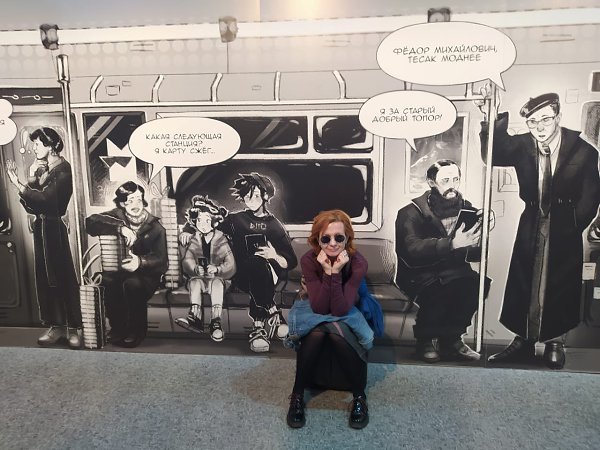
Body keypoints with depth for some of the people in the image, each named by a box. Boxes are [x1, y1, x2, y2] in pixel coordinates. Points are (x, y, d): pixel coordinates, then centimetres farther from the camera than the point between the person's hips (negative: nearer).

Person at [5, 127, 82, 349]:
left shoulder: (63, 170, -11)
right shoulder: (42, 168, 11)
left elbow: (45, 199, -21)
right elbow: (31, 205, 8)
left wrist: (17, 183, -19)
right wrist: (31, 179, -4)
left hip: (56, 229, -8)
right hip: (42, 227, 8)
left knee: (64, 277, -3)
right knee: (45, 277, 9)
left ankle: (73, 328, 7)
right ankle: (56, 326, 19)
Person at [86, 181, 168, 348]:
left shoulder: (155, 228, -4)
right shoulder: (117, 216, 3)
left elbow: (162, 261, -14)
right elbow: (91, 222, -16)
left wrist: (140, 262, -36)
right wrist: (120, 228, -29)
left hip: (145, 274, -2)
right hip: (117, 270, 2)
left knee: (132, 284, -35)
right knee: (107, 281, -30)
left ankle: (136, 332, -10)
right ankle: (118, 329, -8)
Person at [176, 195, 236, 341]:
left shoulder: (221, 240, -2)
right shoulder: (194, 241, 7)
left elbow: (231, 266, -8)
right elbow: (187, 261, -7)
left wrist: (217, 269, -27)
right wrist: (195, 269, -29)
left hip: (219, 278, -2)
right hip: (199, 277, 3)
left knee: (217, 283, -34)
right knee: (195, 281, -29)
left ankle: (216, 322, -41)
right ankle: (195, 317, -38)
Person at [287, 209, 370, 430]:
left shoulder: (358, 262, -27)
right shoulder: (308, 260, -24)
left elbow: (341, 309, -30)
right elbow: (319, 308, -28)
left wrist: (336, 272, -40)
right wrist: (327, 271, -39)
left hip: (348, 315, 0)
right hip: (316, 315, 1)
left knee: (337, 331, -33)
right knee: (316, 333, -33)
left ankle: (359, 396, -14)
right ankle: (297, 395, -14)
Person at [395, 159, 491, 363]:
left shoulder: (466, 209, 7)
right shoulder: (411, 213, -8)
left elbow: (477, 252, -1)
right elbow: (413, 249, -26)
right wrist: (452, 244, -38)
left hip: (453, 271, 4)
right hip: (419, 274, -4)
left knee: (477, 283, -25)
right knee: (439, 290, -33)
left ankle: (451, 339, -4)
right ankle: (424, 340, -5)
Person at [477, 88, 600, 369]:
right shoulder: (521, 146, -7)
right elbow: (492, 155, -21)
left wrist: (572, 226, -9)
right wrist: (491, 119, -32)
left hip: (566, 228, -1)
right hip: (532, 225, 2)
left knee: (560, 286, 7)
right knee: (523, 284, 5)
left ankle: (554, 342, 24)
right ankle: (523, 341, 19)